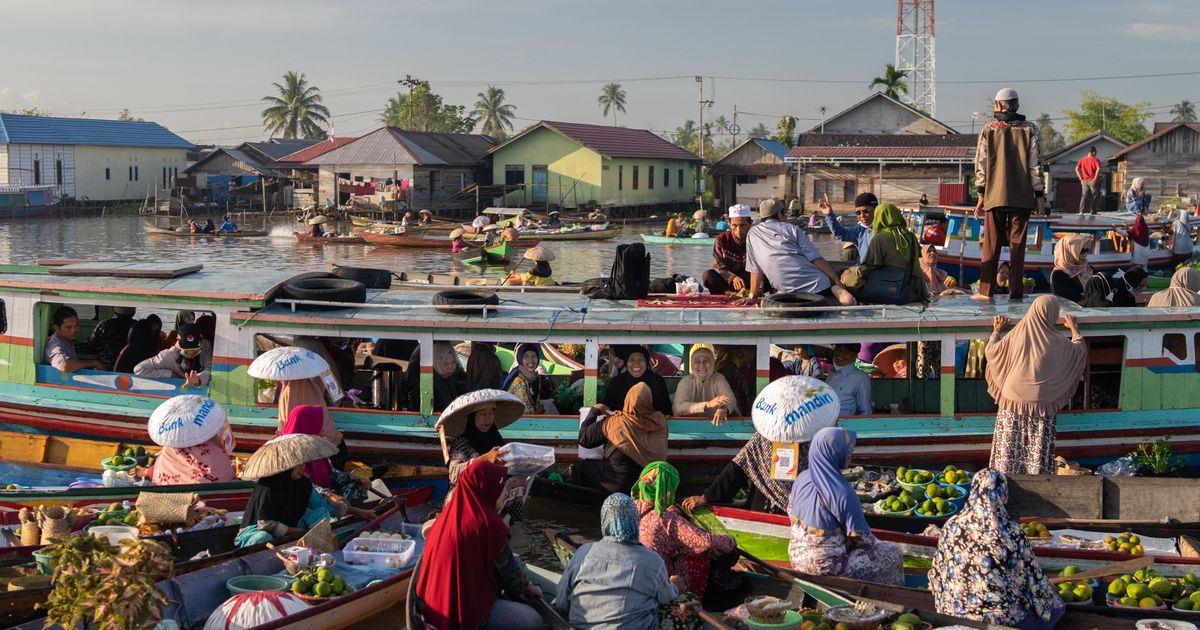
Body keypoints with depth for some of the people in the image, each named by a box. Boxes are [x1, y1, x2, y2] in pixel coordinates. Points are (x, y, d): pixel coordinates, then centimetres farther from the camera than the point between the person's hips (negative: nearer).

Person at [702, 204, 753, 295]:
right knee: (708, 276, -28)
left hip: (750, 282, 0)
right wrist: (732, 278, -34)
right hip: (728, 282, 0)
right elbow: (719, 266, -13)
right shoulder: (721, 240, -7)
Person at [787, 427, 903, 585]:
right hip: (825, 565, -7)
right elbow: (861, 538, -17)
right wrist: (873, 543, 5)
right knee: (892, 554, 11)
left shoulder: (802, 478, -7)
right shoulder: (843, 493, -27)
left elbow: (791, 511, 10)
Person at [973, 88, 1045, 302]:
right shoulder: (1029, 130, 2)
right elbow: (1035, 164, 0)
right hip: (1022, 196, 0)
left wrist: (981, 194, 7)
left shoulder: (989, 130, 1)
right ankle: (1016, 290, 5)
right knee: (1018, 243, 6)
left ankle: (986, 290, 2)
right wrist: (1039, 194, 5)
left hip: (995, 195, 0)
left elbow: (981, 164, 1)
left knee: (991, 243, 4)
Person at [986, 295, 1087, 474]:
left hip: (1014, 401, 1)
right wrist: (1074, 329, 25)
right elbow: (1080, 350, 8)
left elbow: (991, 351, 1)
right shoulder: (1057, 342, -10)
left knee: (1010, 447, 9)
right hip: (1041, 404, -1)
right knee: (1039, 451, 7)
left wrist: (997, 331, 18)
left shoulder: (1016, 336, -10)